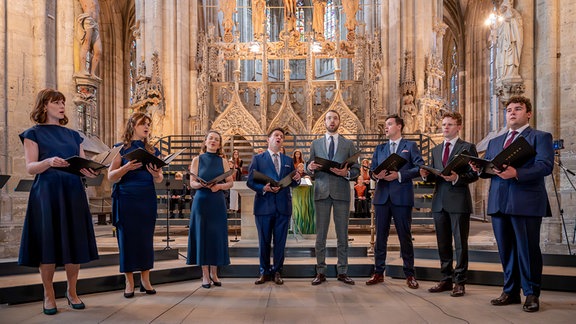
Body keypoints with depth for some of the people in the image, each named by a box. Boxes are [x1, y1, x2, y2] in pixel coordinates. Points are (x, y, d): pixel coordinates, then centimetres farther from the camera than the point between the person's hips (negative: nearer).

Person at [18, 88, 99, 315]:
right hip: (46, 193, -4)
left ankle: (72, 292, 16)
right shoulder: (33, 133, 5)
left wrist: (89, 170, -11)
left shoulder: (73, 135, 17)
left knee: (75, 242, 3)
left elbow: (83, 166, 11)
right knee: (48, 243, -2)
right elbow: (30, 167, -6)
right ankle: (48, 295, 12)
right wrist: (48, 162, -26)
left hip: (73, 193, 4)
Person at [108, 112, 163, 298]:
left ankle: (145, 280, 13)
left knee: (146, 238, 4)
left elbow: (159, 180, 8)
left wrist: (156, 174, -14)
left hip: (147, 199, 3)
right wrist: (127, 167, -19)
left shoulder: (153, 151, 12)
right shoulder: (121, 148, 3)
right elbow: (111, 176, -3)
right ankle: (129, 282, 10)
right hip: (126, 199, -2)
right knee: (127, 238, 0)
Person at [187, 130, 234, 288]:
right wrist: (201, 184, -18)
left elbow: (230, 182, 5)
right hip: (201, 202, -1)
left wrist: (219, 186, -13)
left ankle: (214, 272, 15)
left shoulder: (223, 161, 8)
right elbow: (192, 183, 1)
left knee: (217, 235, 2)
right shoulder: (197, 159, 5)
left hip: (218, 202, 1)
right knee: (202, 234, 0)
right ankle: (205, 274, 9)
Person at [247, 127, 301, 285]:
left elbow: (292, 183, 12)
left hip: (283, 206, 2)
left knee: (280, 241, 7)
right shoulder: (258, 159, 5)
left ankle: (277, 272, 20)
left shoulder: (288, 160, 15)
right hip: (264, 205, -2)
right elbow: (250, 181, -3)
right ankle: (264, 272, 20)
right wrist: (263, 188, -19)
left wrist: (297, 179, -10)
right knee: (264, 241, 6)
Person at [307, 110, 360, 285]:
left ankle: (342, 272, 13)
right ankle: (320, 272, 11)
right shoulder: (316, 144, 13)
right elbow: (310, 168, 12)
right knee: (320, 234, 3)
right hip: (321, 192, 1)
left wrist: (347, 173, -14)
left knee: (342, 234, 4)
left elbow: (356, 169, 6)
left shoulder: (348, 144, 10)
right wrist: (310, 168, -11)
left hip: (341, 192, 0)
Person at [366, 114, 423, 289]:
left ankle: (409, 274, 13)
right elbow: (372, 169, 14)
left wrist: (399, 175, -15)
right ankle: (378, 272, 16)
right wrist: (376, 175, -10)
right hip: (382, 196, 4)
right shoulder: (379, 148, 17)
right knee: (380, 235, 7)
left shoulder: (410, 146, 5)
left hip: (402, 196, -4)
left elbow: (420, 168, -4)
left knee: (405, 236, 3)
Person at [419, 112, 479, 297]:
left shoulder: (467, 148, -1)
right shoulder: (436, 150, 16)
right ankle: (446, 279, 23)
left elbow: (474, 174, -7)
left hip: (459, 202, -6)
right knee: (443, 243, 12)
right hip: (439, 202, 6)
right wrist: (426, 175, -7)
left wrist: (457, 178, -23)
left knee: (460, 243, 2)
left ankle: (460, 282, 11)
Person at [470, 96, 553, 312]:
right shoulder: (494, 142, 21)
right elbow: (487, 169, 16)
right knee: (506, 250, 12)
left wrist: (516, 173, -27)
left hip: (526, 202, -5)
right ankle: (511, 291, 24)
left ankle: (531, 294, 16)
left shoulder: (540, 137, 2)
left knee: (528, 250, 1)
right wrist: (479, 168, -7)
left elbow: (545, 166, -13)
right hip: (498, 202, 6)